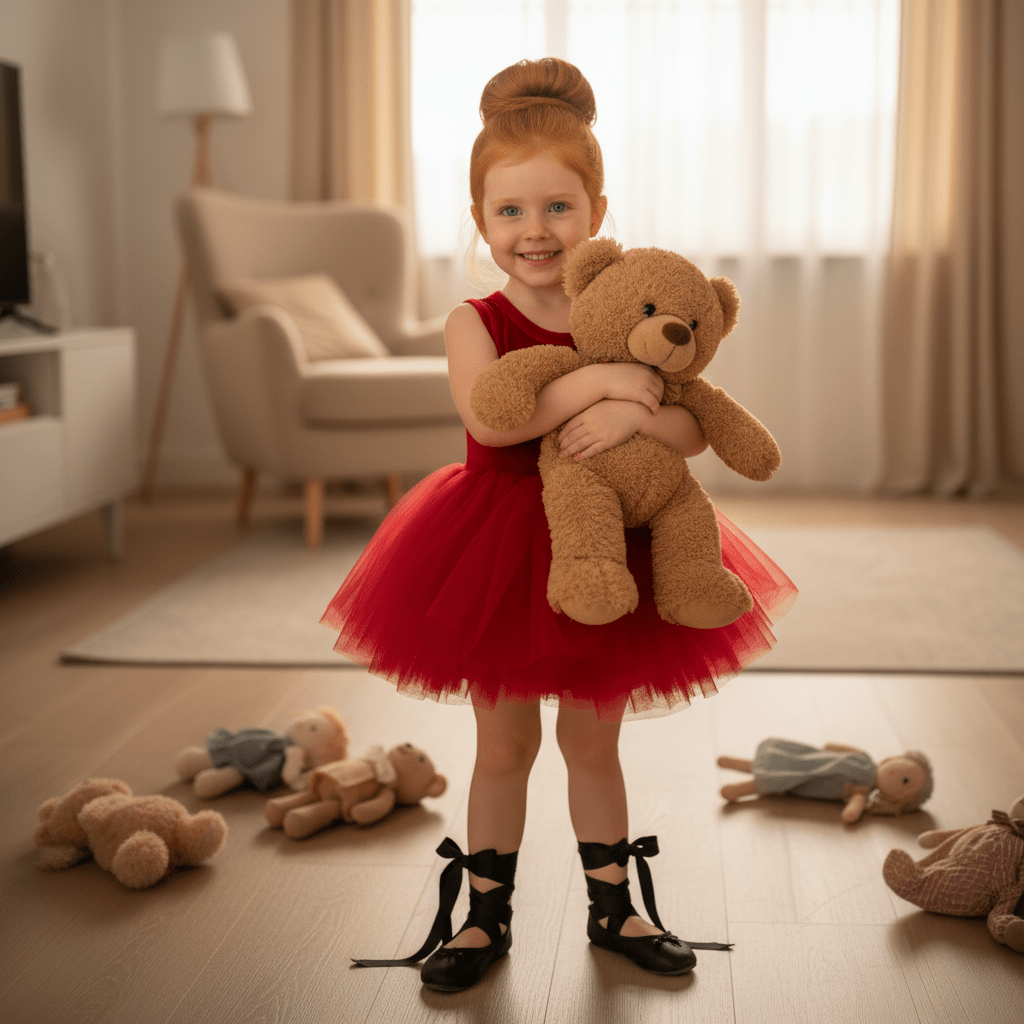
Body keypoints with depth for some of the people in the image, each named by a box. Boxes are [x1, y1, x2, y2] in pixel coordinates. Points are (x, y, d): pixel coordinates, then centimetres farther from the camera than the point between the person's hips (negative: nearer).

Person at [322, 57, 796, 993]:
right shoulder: (474, 321, -10)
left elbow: (694, 430, -8)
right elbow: (488, 416, -30)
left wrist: (630, 415, -28)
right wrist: (607, 378, -29)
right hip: (497, 549, -2)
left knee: (594, 739, 15)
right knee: (505, 743, 10)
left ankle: (613, 907, 32)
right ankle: (486, 917, 26)